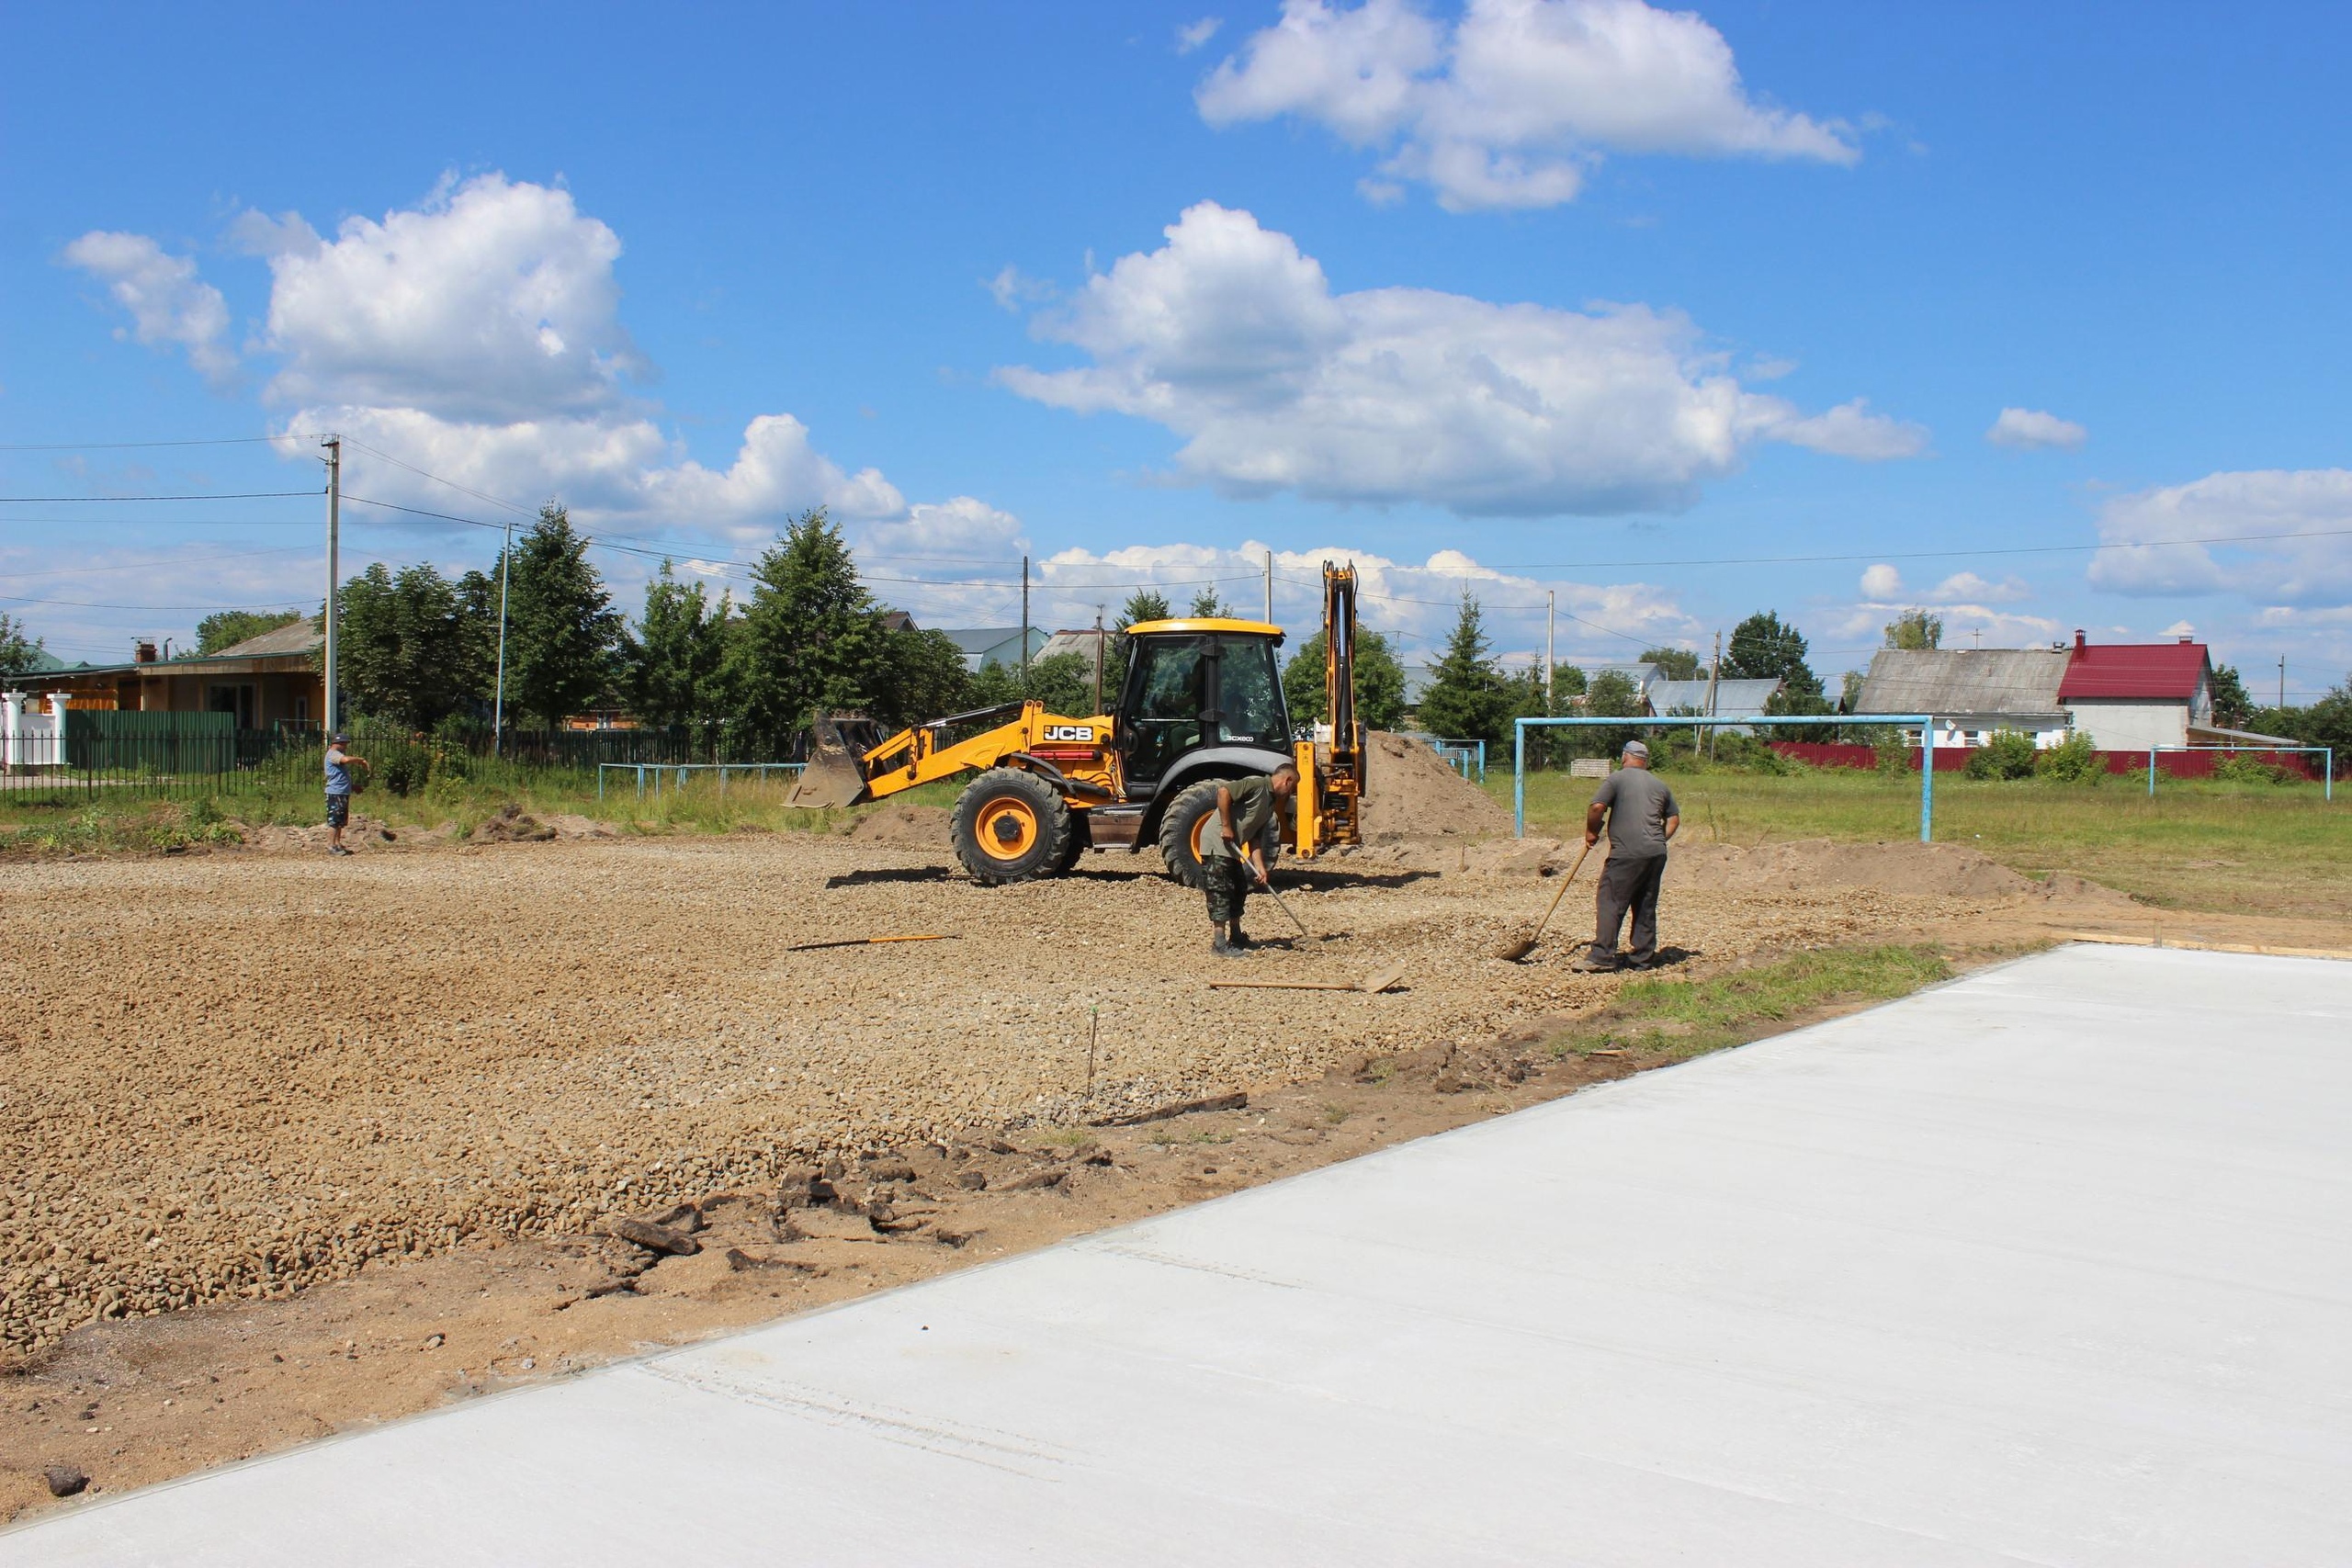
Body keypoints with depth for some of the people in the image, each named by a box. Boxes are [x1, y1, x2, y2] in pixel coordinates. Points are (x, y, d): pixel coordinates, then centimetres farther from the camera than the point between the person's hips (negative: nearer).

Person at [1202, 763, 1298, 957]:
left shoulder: (1270, 805, 15)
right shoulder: (1257, 785, -13)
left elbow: (1254, 839, 13)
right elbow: (1223, 791, -25)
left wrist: (1260, 867, 1)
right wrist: (1226, 826, -22)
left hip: (1231, 849, 10)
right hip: (1217, 845, -10)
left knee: (1239, 890, 18)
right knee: (1220, 893, -8)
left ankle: (1236, 937, 30)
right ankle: (1220, 944, -5)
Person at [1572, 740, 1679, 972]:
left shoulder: (1617, 779, -2)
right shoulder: (1659, 784, 17)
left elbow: (1596, 807, -12)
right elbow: (1674, 818, 22)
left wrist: (1591, 833, 2)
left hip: (1627, 854, -6)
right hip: (1657, 854, 6)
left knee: (1611, 902, -4)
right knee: (1646, 907, 12)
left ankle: (1602, 957, -8)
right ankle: (1643, 957, 14)